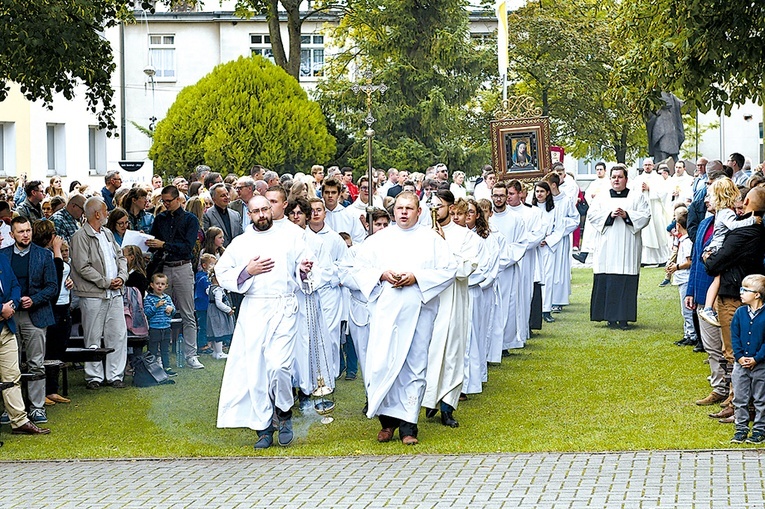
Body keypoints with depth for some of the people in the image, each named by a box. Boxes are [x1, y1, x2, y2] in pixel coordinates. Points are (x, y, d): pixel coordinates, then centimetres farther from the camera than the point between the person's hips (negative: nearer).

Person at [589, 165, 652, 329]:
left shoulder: (637, 197, 10)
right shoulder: (602, 197, 14)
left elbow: (646, 215, 1)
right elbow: (592, 214, 4)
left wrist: (627, 215, -12)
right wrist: (610, 215, -11)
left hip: (628, 246, -1)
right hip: (607, 246, 1)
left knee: (626, 283, -5)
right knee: (607, 282, -4)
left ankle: (624, 318, -3)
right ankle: (611, 317, 2)